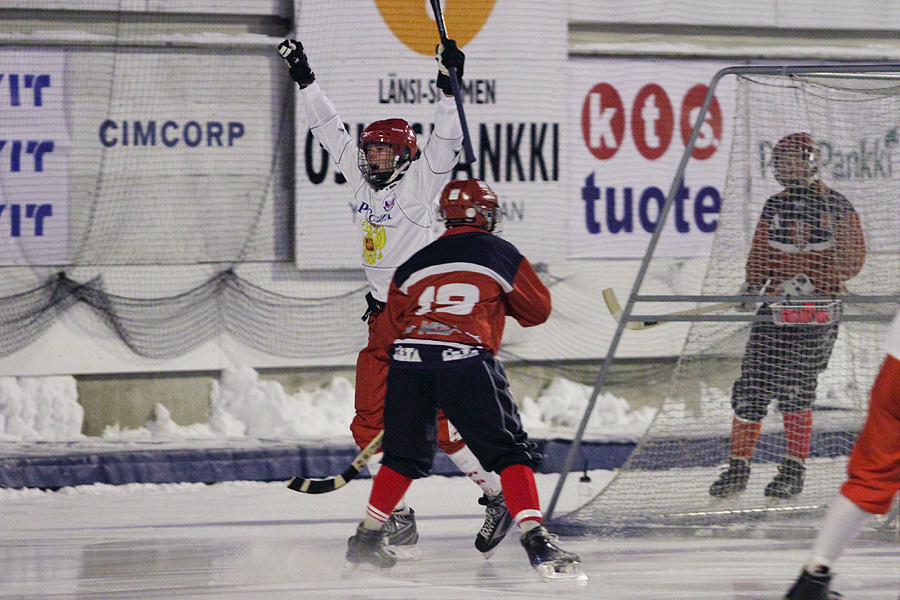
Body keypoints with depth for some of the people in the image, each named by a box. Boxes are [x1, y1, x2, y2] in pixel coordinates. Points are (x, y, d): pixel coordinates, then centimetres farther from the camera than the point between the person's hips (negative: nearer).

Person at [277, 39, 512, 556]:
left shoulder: (420, 183, -5)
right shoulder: (365, 182, 13)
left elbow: (446, 145, -20)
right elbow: (333, 132, 20)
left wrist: (449, 90, -32)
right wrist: (306, 81, 21)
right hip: (382, 317, 8)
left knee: (438, 422, -14)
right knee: (372, 423, 3)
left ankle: (499, 497, -4)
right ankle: (399, 520, 7)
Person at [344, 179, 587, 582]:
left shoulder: (414, 264, 24)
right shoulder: (500, 254, 15)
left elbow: (393, 327, 24)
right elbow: (538, 310, 25)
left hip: (407, 355, 4)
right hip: (464, 360, -4)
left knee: (405, 454, 23)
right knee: (509, 451, 0)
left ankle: (365, 539, 29)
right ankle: (536, 542, -15)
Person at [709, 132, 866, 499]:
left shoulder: (835, 207, -2)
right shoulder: (775, 207, 13)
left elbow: (851, 260, -6)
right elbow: (761, 255, 16)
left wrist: (809, 282, -18)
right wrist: (753, 285, -5)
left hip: (817, 307, -4)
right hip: (776, 305, 5)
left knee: (795, 389, -8)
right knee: (752, 386, -3)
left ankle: (794, 470, 3)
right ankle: (738, 468, 4)